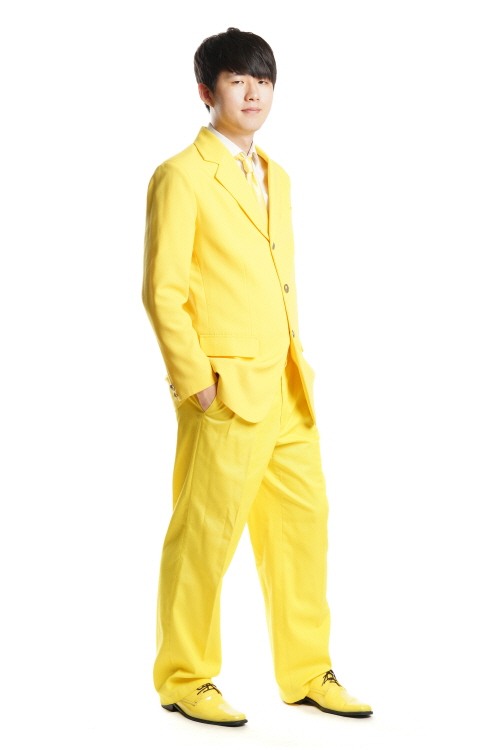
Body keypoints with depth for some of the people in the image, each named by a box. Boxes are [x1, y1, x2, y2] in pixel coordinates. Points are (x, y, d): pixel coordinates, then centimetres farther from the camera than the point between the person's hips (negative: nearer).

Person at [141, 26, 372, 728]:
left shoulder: (274, 177, 17)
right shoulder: (181, 177, -7)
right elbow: (163, 290, -12)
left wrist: (301, 367, 14)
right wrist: (195, 381, -15)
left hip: (286, 388, 8)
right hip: (226, 393, -8)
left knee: (303, 524, 11)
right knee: (205, 535, 1)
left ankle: (307, 671, 24)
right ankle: (184, 680, 15)